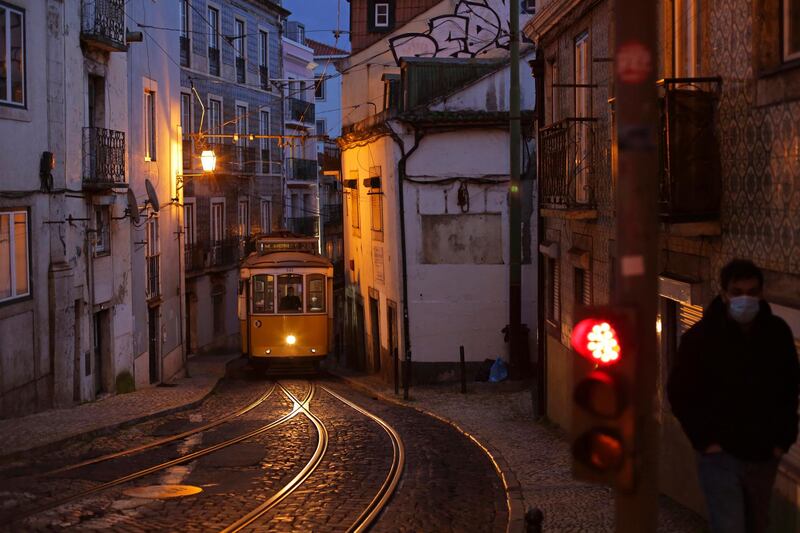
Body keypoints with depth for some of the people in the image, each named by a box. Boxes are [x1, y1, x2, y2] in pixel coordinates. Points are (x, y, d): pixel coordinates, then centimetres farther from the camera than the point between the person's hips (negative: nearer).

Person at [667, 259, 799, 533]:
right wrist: (704, 439, -9)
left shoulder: (778, 333, -2)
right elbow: (679, 392, -5)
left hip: (764, 456, 4)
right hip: (721, 454, -4)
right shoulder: (701, 337, -11)